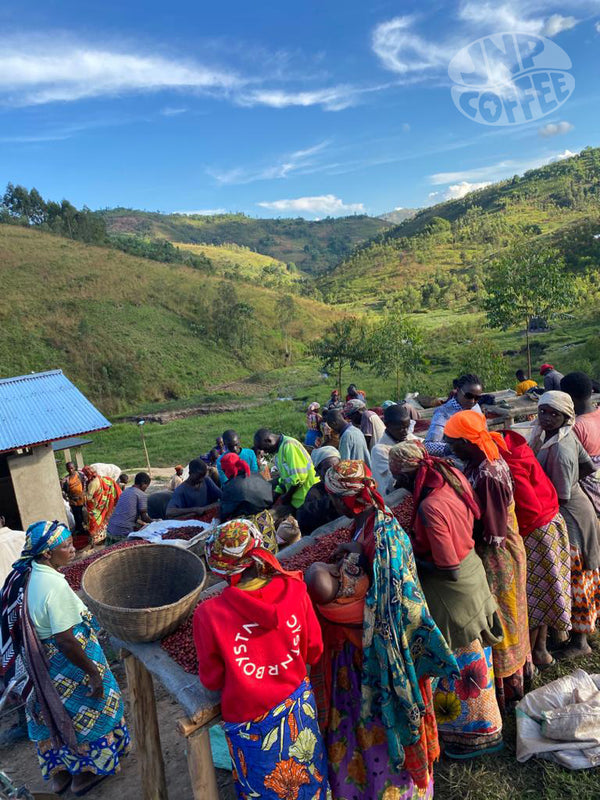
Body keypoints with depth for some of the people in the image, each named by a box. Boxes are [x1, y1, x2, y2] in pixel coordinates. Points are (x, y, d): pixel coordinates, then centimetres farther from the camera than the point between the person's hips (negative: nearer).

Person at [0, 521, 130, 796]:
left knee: (52, 714, 27)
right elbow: (66, 642, -29)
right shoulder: (55, 586, -32)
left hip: (36, 669, 8)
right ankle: (86, 773, 38)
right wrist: (94, 674, -19)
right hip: (65, 669, -8)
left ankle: (59, 774, 47)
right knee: (84, 715, 17)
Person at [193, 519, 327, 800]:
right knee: (309, 777, 31)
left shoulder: (209, 615, -29)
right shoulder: (293, 590, -23)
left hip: (249, 720, -2)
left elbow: (212, 679, -12)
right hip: (298, 708, 2)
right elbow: (314, 651, -7)